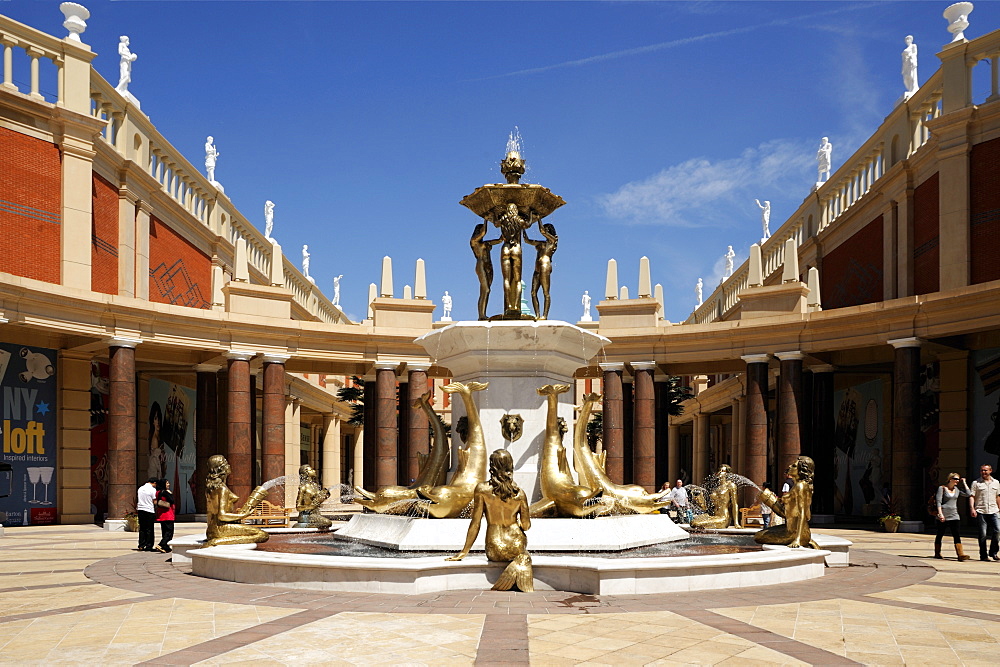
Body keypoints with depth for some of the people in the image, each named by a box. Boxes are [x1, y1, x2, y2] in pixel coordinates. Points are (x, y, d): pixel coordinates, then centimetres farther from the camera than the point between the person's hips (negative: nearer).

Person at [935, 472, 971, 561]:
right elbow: (938, 501, -9)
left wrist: (964, 482, 5)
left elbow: (967, 493, 1)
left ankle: (961, 554, -16)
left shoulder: (957, 489, 12)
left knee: (957, 535, -8)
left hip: (954, 516, 4)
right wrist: (940, 514, -17)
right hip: (943, 517, -4)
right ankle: (937, 553, 19)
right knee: (940, 534, 6)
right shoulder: (942, 488, -4)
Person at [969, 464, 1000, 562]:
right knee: (982, 534, -2)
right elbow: (971, 496, -2)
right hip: (981, 511, -3)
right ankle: (983, 555, 6)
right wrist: (972, 508, -14)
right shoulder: (976, 483, 3)